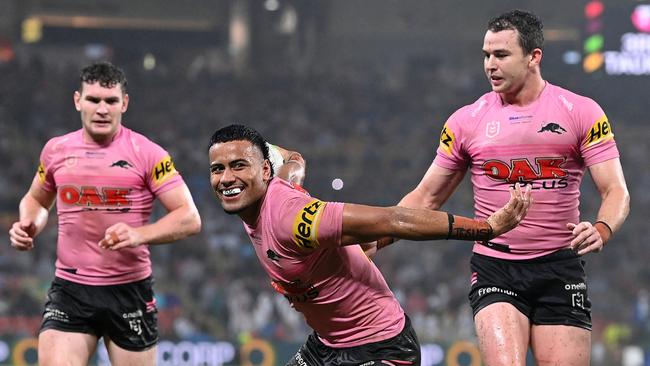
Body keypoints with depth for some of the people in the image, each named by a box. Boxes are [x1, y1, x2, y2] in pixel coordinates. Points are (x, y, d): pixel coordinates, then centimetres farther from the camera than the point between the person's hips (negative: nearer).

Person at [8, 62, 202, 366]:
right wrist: (30, 225, 3)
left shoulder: (146, 154, -5)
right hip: (69, 290, 2)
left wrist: (139, 234, -24)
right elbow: (37, 199, 26)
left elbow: (189, 218, -8)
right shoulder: (56, 150, 7)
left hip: (130, 291, -2)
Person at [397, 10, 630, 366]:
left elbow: (616, 192, -2)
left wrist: (601, 230, -24)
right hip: (494, 269, 0)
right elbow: (426, 198, 13)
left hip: (560, 268, 0)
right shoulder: (466, 121, 6)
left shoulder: (582, 112, 1)